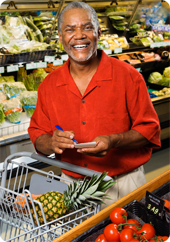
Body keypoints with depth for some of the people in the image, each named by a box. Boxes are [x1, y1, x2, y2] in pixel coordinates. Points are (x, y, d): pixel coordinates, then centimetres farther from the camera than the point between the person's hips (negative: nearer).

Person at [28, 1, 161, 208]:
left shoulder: (128, 76, -5)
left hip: (123, 185, -2)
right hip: (72, 185, 2)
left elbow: (150, 130, -3)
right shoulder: (49, 84, 4)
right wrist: (52, 143, -14)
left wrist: (113, 141, -20)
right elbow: (38, 135, 10)